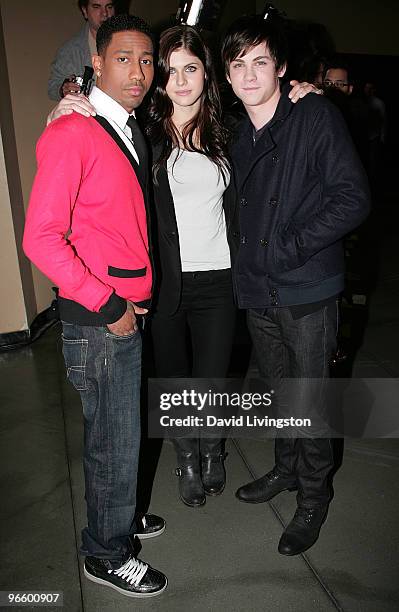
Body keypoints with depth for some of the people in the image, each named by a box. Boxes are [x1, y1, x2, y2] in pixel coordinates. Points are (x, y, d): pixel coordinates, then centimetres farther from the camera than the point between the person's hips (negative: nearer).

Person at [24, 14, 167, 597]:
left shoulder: (132, 134, 13)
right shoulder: (72, 134, -14)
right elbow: (41, 238, -21)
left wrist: (135, 299, 11)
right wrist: (106, 305, -18)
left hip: (126, 313, 8)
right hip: (97, 321, -8)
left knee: (119, 433, 22)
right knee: (115, 442, 6)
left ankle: (117, 516, 46)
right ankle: (107, 554, 31)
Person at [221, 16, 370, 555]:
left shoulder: (315, 116, -7)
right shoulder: (236, 134, 10)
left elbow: (353, 199, -14)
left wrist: (289, 247, -18)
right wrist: (248, 264, 5)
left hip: (307, 290, -5)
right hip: (258, 289, 6)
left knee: (308, 401, 3)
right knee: (278, 389, 20)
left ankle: (313, 500, 27)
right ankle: (287, 469, 43)